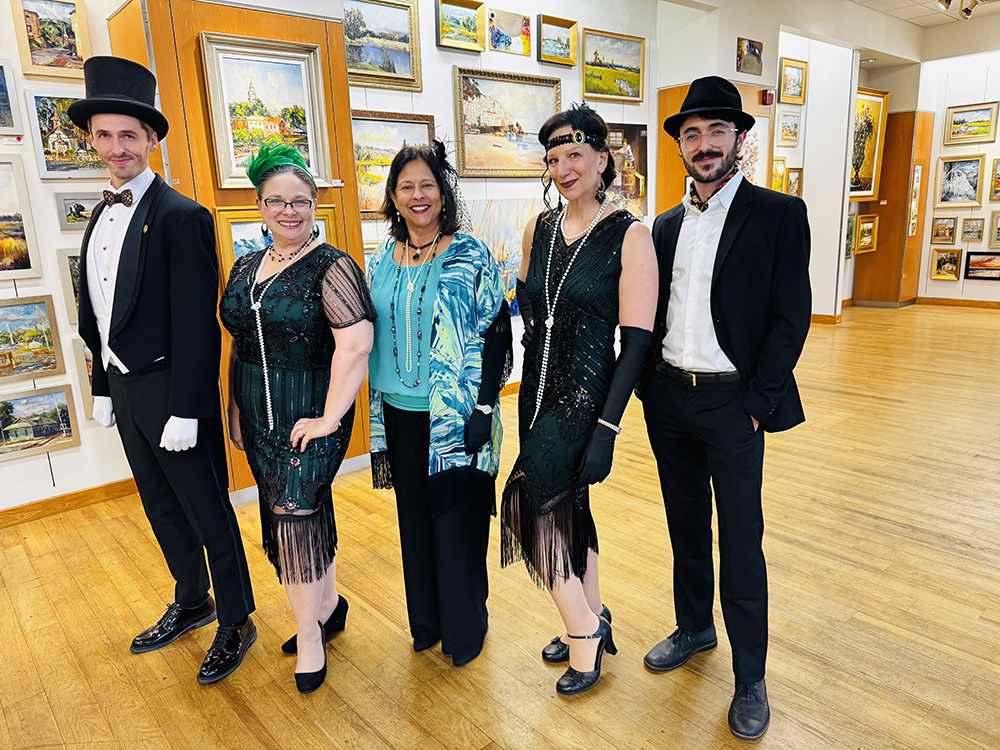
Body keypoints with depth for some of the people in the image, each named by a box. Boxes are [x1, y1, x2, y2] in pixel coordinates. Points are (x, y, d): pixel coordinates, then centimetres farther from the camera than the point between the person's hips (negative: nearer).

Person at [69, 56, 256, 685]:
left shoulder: (181, 217, -15)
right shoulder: (100, 217, 11)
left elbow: (196, 324, -20)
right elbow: (97, 314, 15)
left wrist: (185, 410, -21)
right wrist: (105, 388, 14)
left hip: (171, 392, -8)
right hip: (124, 390, 9)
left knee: (208, 514, 5)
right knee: (162, 509, 21)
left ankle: (237, 623, 24)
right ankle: (191, 604, 41)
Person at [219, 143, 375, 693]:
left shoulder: (332, 268, -12)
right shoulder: (245, 269, 10)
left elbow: (356, 345, -21)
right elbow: (238, 344, 17)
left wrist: (330, 417, -21)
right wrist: (234, 410, 16)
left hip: (310, 415, -6)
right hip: (258, 417, 6)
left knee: (295, 515, -6)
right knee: (307, 512, 14)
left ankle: (310, 633, 13)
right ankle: (328, 605, 33)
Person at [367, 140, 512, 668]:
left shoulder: (469, 256, -7)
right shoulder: (382, 261, 8)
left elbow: (497, 333, -9)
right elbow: (372, 337, 13)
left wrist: (485, 408, -15)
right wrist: (378, 414, 13)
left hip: (454, 416, -5)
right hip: (400, 414, 5)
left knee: (456, 519, 5)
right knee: (415, 518, 16)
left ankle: (464, 628, 26)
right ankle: (426, 621, 34)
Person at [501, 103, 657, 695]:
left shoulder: (630, 236, -11)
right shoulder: (539, 229, 6)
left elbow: (636, 340, -14)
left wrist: (606, 429, -19)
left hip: (585, 396, -6)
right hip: (539, 391, 6)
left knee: (532, 505, -8)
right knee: (568, 508, 16)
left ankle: (583, 627, 17)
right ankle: (592, 620, 36)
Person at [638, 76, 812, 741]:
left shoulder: (779, 214, -4)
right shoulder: (666, 226, 11)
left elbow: (791, 316, -9)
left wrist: (756, 401, -13)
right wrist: (649, 384, 3)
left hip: (732, 403, -5)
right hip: (668, 399, 5)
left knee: (741, 542, 3)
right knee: (687, 526, 18)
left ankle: (751, 679, 22)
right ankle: (694, 628, 39)